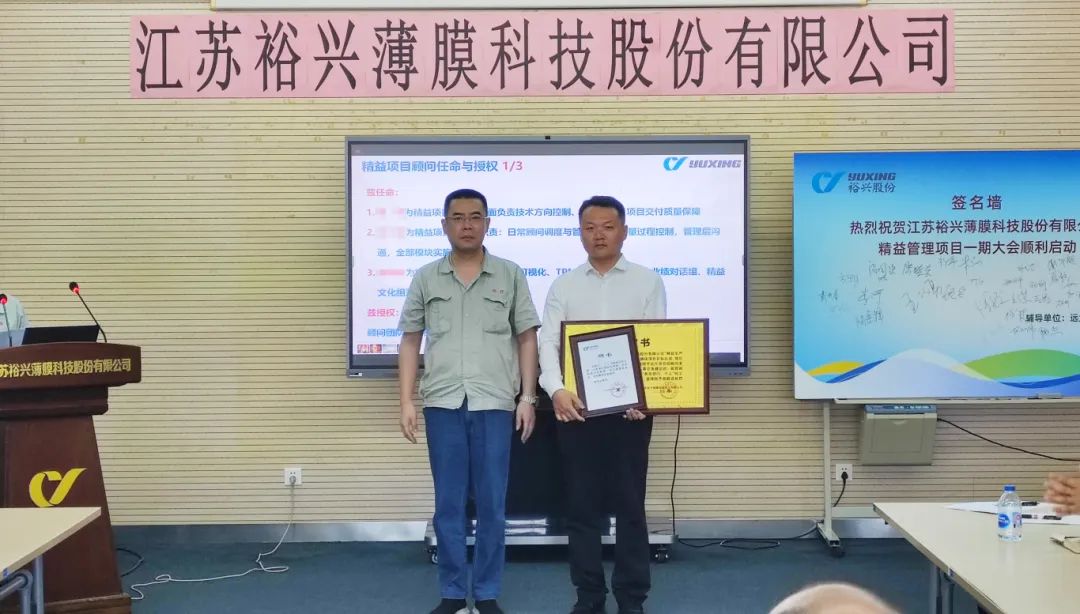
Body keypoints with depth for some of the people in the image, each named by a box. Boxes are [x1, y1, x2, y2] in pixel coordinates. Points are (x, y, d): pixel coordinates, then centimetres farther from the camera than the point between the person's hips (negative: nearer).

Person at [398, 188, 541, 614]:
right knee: (448, 504, 5)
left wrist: (528, 397, -2)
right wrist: (407, 401, 2)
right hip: (443, 404, 1)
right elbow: (410, 341, 9)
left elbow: (526, 338, 6)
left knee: (492, 504, 3)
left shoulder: (510, 275, 6)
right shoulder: (426, 278, 9)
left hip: (494, 404, -1)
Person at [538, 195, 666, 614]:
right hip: (577, 407, 1)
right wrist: (556, 390, -21)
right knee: (582, 505, 6)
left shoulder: (648, 282, 5)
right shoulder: (563, 286, 8)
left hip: (630, 407, -1)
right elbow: (548, 342, -2)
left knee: (629, 504, 4)